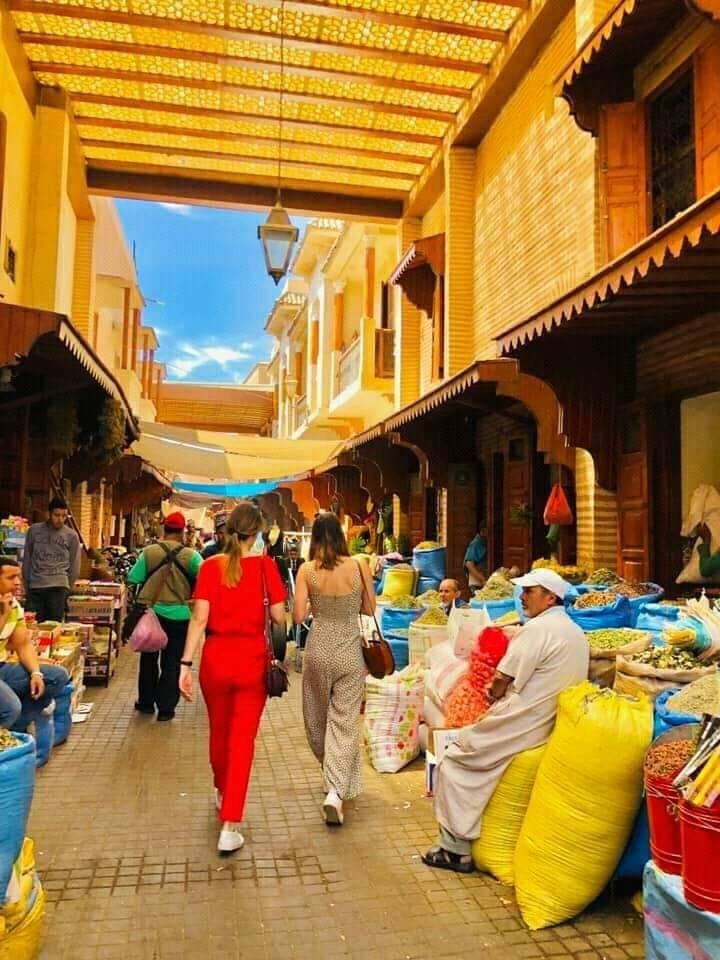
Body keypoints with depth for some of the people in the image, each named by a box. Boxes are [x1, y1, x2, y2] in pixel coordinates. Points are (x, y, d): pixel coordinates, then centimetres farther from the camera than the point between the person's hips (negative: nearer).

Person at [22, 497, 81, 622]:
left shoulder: (71, 535, 1)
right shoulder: (34, 530, 5)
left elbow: (75, 566, 6)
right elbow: (27, 559, 12)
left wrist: (66, 587, 5)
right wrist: (26, 585, 12)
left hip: (58, 587, -2)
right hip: (34, 587, 2)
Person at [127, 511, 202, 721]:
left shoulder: (149, 552, -8)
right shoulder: (190, 555, -10)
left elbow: (133, 579, -8)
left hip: (152, 611, 2)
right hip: (178, 614, -1)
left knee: (149, 658, 20)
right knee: (172, 662, 9)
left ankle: (146, 701, 32)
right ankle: (166, 708, 11)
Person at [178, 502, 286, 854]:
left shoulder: (210, 566, -4)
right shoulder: (265, 565, -7)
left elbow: (199, 618, -9)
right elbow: (279, 616, -7)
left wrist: (185, 664, -6)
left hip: (216, 658, 2)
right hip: (252, 660, -2)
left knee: (219, 730, 23)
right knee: (243, 739, 6)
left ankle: (221, 792, 48)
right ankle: (229, 827, 4)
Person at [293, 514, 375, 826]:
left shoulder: (307, 570, -9)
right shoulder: (359, 567, -8)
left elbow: (298, 617, -9)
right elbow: (370, 610, 1)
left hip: (318, 650, 0)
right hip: (350, 652, 0)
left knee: (317, 718, 21)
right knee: (344, 722, 5)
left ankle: (333, 775, 40)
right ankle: (336, 791, -6)